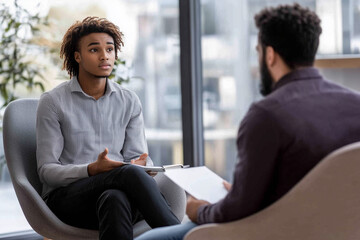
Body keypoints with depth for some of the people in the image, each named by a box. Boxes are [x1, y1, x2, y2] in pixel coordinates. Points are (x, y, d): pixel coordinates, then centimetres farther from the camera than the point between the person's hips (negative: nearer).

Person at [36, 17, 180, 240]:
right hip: (66, 195, -3)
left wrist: (143, 165, -16)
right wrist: (92, 169, -22)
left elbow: (139, 156, 11)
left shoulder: (129, 101, 13)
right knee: (130, 173, -34)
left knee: (114, 199, -39)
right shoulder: (53, 102, 1)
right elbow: (47, 171, -3)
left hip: (118, 190, 3)